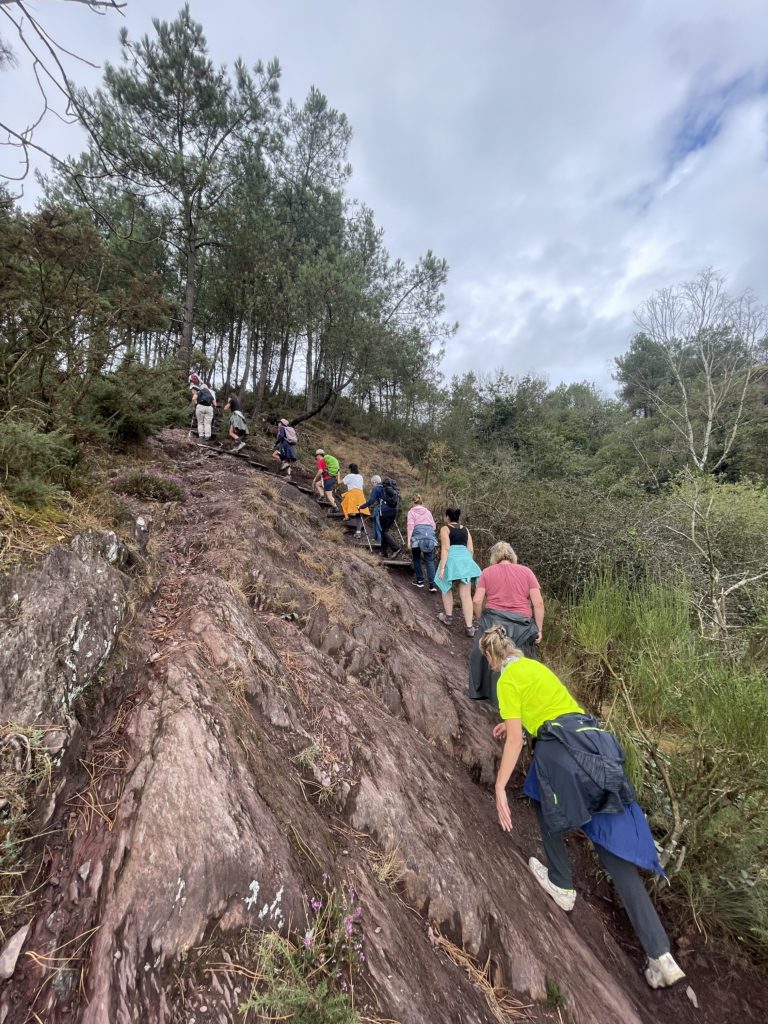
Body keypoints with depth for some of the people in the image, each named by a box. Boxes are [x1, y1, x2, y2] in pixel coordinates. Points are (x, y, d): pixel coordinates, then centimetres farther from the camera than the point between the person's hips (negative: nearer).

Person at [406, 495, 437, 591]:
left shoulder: (411, 511, 10)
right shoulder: (427, 511, 22)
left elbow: (410, 526, -4)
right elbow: (434, 526, 18)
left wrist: (408, 541, -7)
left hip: (418, 536, -3)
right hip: (430, 536, 3)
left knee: (416, 559, 16)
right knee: (430, 561, 2)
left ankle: (419, 581, 20)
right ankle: (432, 585, -6)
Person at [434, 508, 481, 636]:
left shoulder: (445, 529, 2)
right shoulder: (465, 529, 18)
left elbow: (445, 549, -9)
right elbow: (471, 549, 14)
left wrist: (442, 567, -12)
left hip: (452, 560, -4)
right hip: (466, 559, 4)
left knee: (447, 588, 18)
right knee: (466, 595, 2)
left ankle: (448, 617, 28)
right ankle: (469, 627, -1)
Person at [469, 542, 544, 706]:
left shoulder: (487, 572, 4)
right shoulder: (526, 571, 5)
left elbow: (477, 601, -3)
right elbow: (538, 603, -1)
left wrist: (480, 620, 13)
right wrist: (539, 629, 5)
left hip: (493, 621, 1)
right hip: (521, 624, 0)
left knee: (485, 657, 21)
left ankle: (480, 692, 36)